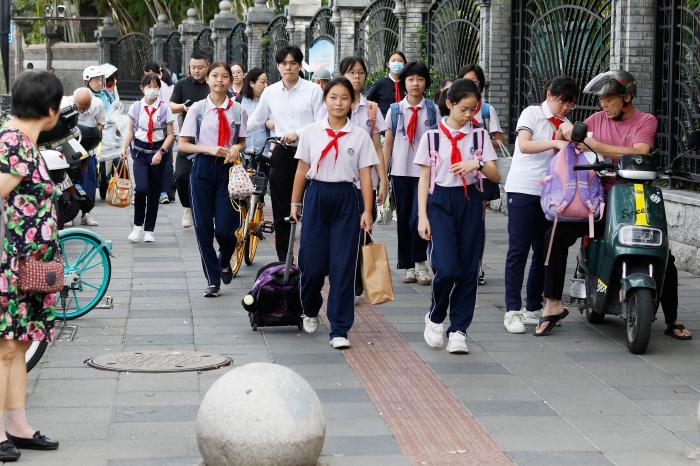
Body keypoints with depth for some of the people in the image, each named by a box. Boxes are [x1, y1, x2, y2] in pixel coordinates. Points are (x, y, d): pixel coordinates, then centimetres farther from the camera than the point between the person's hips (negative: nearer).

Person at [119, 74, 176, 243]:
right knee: (141, 188, -17)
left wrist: (161, 152, -11)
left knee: (154, 192, 4)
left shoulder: (164, 108, -1)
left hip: (158, 151, 0)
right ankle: (138, 226, 1)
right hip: (140, 151, 0)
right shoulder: (136, 107, 3)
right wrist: (124, 147, -3)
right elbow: (130, 130, 11)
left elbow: (170, 134, 1)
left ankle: (149, 230, 15)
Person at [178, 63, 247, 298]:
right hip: (203, 168, 0)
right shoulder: (197, 108, 2)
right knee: (203, 226, -1)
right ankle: (213, 280, 10)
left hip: (228, 168, 0)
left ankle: (224, 262, 29)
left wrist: (235, 148, -9)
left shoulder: (236, 109, 5)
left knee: (225, 228, -5)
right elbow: (183, 145, 1)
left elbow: (242, 141, 15)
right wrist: (209, 149, -13)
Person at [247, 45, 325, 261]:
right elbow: (255, 121, 17)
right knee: (281, 214, 6)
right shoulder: (270, 92, 8)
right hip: (281, 155, 4)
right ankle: (284, 262, 14)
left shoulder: (313, 90, -3)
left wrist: (297, 133, -18)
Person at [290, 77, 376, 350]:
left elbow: (365, 176, 0)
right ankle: (310, 311, 32)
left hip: (346, 199, -1)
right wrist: (295, 203, 8)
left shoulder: (359, 135, 1)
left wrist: (367, 211, -5)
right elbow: (302, 170, 8)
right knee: (313, 262, 2)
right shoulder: (311, 133, 3)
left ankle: (339, 330, 0)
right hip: (316, 196, 1)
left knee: (342, 266, -4)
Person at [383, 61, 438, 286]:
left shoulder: (432, 110, 2)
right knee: (403, 219, 7)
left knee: (418, 217, -12)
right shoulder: (395, 110, 5)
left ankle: (420, 262, 6)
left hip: (425, 171, -2)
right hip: (401, 172, 2)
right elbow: (388, 142, 8)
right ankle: (408, 266, 17)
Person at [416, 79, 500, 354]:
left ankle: (458, 330, 10)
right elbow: (424, 178, 4)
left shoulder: (479, 135, 6)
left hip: (469, 202, 2)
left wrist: (478, 163, -18)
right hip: (440, 201, -2)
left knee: (468, 269, 0)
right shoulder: (432, 136, 2)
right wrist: (422, 216, -2)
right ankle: (435, 318, 11)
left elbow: (495, 176, 2)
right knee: (447, 268, -15)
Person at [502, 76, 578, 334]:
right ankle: (512, 310, -5)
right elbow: (524, 145, -19)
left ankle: (533, 308, 16)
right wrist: (555, 143, -29)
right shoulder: (532, 113, -3)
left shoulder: (565, 124, 15)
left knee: (544, 251, 7)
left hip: (550, 193, 6)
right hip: (523, 189, -6)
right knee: (519, 250, -6)